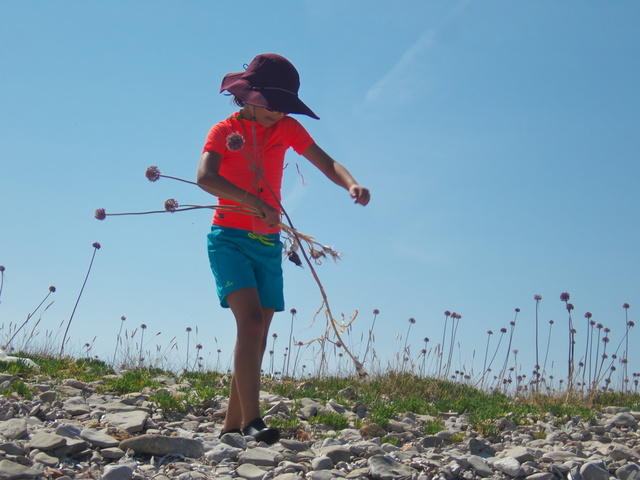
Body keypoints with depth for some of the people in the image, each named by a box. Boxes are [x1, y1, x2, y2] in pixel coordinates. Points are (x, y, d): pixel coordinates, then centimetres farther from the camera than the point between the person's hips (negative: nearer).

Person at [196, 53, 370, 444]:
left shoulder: (287, 129, 9)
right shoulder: (225, 131, -4)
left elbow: (327, 164, 2)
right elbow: (205, 177, -23)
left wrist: (351, 184, -21)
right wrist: (254, 202, -35)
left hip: (269, 243, 5)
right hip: (230, 238, -5)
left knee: (258, 335, 5)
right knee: (251, 320, -22)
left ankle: (232, 426, 15)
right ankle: (252, 421, -25)